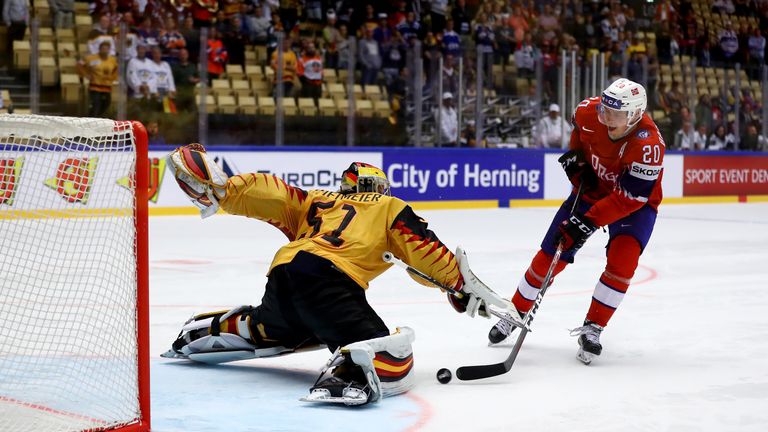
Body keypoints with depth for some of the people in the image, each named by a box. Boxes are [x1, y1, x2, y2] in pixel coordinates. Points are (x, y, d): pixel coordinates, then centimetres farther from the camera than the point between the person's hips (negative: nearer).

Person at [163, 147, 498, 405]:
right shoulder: (390, 207, 22)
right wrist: (460, 285, 19)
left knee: (269, 329, 41)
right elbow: (423, 248, 11)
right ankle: (346, 372, -47)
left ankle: (204, 332, 36)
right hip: (329, 280, -7)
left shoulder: (318, 201, 33)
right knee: (391, 363, -17)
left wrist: (221, 189, 17)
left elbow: (272, 194, 19)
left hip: (282, 273, 7)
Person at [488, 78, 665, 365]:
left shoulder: (648, 145, -35)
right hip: (591, 188, 4)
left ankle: (592, 329, -11)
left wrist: (588, 223, -36)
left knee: (622, 260, -25)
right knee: (550, 255, 1)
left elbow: (628, 199, -33)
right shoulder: (589, 112, -22)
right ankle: (516, 314, 20)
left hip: (636, 203, -4)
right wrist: (575, 154, -4)